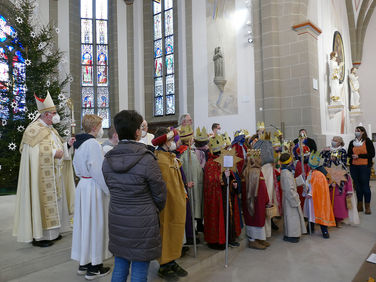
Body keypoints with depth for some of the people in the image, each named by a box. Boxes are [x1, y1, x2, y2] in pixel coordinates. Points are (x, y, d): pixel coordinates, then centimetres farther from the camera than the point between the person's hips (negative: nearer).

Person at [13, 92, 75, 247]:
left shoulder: (49, 129, 16)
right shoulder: (34, 130, -13)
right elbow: (35, 152, -22)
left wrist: (67, 144, 7)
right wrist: (54, 153, -21)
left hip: (53, 176, 9)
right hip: (42, 175, -9)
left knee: (53, 201, 13)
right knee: (42, 201, -4)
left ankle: (51, 232, 24)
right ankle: (38, 236, 7)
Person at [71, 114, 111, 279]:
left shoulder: (79, 143, 11)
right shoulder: (93, 144, -18)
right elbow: (98, 171, -22)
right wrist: (110, 191, -17)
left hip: (82, 185, 9)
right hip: (94, 188, -9)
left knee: (85, 223, 16)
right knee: (95, 224, 1)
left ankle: (83, 263, 29)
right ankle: (94, 268, 14)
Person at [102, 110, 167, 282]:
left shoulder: (107, 160, -2)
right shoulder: (146, 159, -18)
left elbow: (111, 189, 8)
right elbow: (160, 194, -9)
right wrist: (155, 210, 11)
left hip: (117, 220, 6)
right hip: (142, 221, -5)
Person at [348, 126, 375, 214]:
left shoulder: (368, 142, -1)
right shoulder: (352, 142, 12)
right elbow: (348, 154, 17)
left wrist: (359, 156, -12)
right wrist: (352, 156, -6)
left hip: (364, 166, -4)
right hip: (354, 167, 4)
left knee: (365, 186, -2)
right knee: (357, 186, 8)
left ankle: (367, 206, 9)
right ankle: (360, 205, 18)